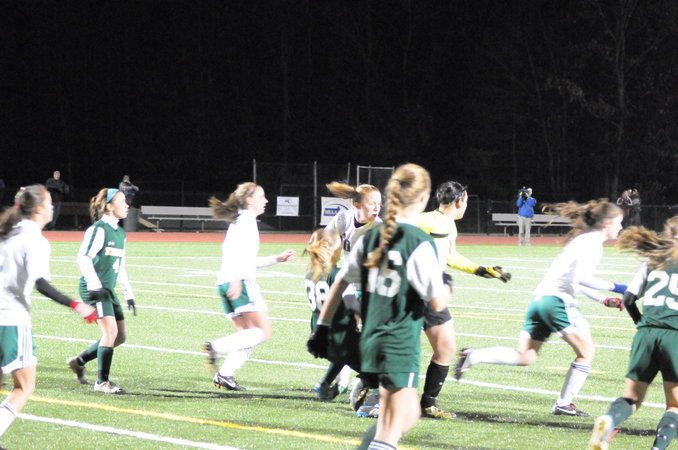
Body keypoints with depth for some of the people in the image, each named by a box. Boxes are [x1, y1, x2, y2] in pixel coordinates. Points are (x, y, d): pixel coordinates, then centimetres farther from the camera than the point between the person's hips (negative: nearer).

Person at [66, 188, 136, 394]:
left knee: (120, 336, 6)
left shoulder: (120, 233, 17)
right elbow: (83, 257, -16)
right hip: (93, 289, -9)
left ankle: (79, 361, 21)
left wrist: (129, 295, 20)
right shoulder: (99, 229, -10)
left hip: (108, 290, 9)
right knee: (110, 331, -17)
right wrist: (95, 286, -22)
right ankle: (102, 381, -10)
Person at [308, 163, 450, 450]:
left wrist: (322, 326, 17)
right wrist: (445, 283, 7)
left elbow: (341, 282, 9)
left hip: (371, 341, 7)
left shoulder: (370, 237, 5)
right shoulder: (420, 244, -15)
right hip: (401, 346, -7)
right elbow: (438, 303, -14)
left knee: (408, 416, 25)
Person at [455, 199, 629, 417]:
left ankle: (472, 356, -3)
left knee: (525, 357, 8)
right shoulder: (592, 241, -7)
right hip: (558, 299, -9)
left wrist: (603, 299, 23)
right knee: (586, 352, 3)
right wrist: (615, 287, -15)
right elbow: (581, 277, -19)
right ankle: (564, 404, 5)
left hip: (540, 298, 9)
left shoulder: (583, 239, 23)